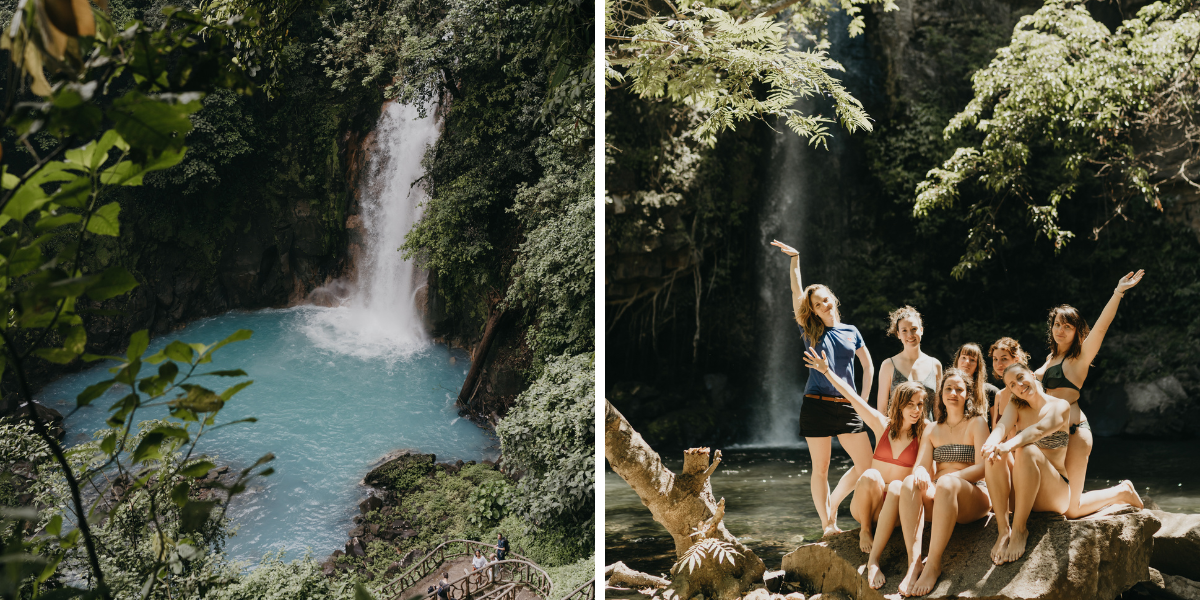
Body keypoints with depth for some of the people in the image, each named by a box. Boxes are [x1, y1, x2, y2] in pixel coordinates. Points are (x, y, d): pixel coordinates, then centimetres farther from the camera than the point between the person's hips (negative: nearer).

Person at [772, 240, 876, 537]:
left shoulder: (851, 332, 11)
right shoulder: (812, 332, 4)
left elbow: (868, 366, 18)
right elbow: (797, 296, -5)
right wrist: (794, 260, -9)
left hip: (847, 407, 3)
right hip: (817, 405, -3)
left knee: (866, 465, 0)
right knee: (820, 469, 2)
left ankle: (832, 504, 20)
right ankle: (827, 524, 10)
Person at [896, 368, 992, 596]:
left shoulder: (977, 423, 5)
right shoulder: (934, 430, 19)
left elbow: (982, 468, -6)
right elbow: (921, 464, 8)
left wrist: (949, 477, -21)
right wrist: (920, 473, -18)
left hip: (974, 496, -4)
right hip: (938, 498, 4)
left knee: (947, 484, -38)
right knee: (910, 482, -29)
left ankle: (933, 565, -39)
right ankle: (914, 562, -41)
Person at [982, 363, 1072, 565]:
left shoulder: (1060, 406, -2)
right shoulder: (1016, 407, 13)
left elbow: (1039, 429, -23)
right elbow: (1002, 426, -10)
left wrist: (1010, 445, -44)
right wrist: (992, 443, -35)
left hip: (1055, 494, -4)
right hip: (1022, 492, 4)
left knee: (1027, 451, -33)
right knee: (993, 455, -24)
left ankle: (1019, 530, -28)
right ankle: (1003, 529, -30)